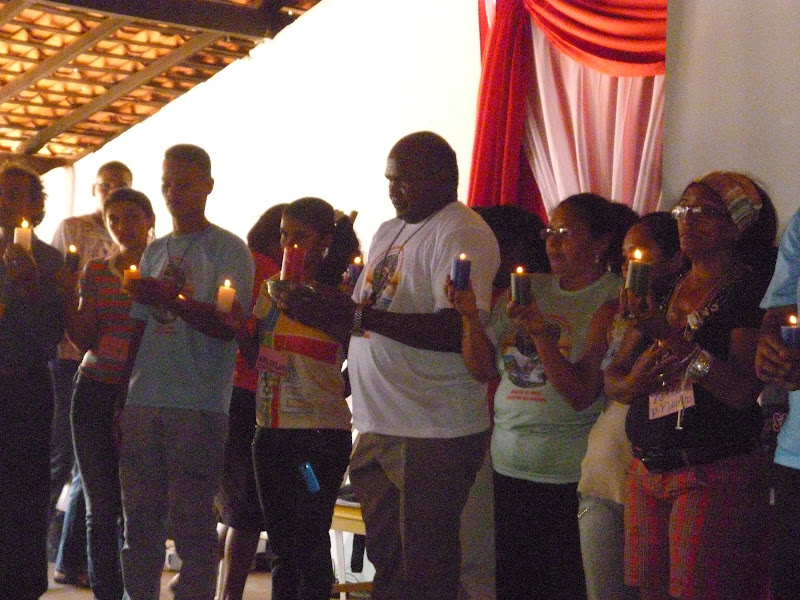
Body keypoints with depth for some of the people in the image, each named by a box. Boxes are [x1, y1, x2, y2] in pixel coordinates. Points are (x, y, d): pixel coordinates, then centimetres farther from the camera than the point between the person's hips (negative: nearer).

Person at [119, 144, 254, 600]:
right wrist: (121, 386, 13)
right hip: (144, 403, 6)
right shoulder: (155, 251, 18)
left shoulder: (228, 250, 0)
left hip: (199, 407, -6)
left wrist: (171, 299, -22)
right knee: (141, 518, 9)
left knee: (192, 521, -3)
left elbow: (230, 326, -11)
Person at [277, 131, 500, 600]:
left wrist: (361, 315, -25)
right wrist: (317, 310, 3)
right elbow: (363, 324, 24)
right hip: (378, 429, 9)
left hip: (432, 437, -9)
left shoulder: (461, 234, -11)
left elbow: (460, 331, -24)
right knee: (386, 562, 15)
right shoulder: (390, 232, 18)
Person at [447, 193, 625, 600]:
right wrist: (471, 315, -4)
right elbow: (483, 370, 11)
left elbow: (580, 395, -14)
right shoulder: (529, 289, 11)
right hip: (510, 463, 6)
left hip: (571, 472, -5)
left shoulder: (612, 300, -6)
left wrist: (539, 330, -23)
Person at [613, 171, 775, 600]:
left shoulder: (750, 291, -5)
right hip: (647, 471, 6)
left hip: (713, 476, -6)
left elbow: (742, 392, -17)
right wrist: (652, 355, -10)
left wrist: (675, 339, -25)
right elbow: (616, 385, 12)